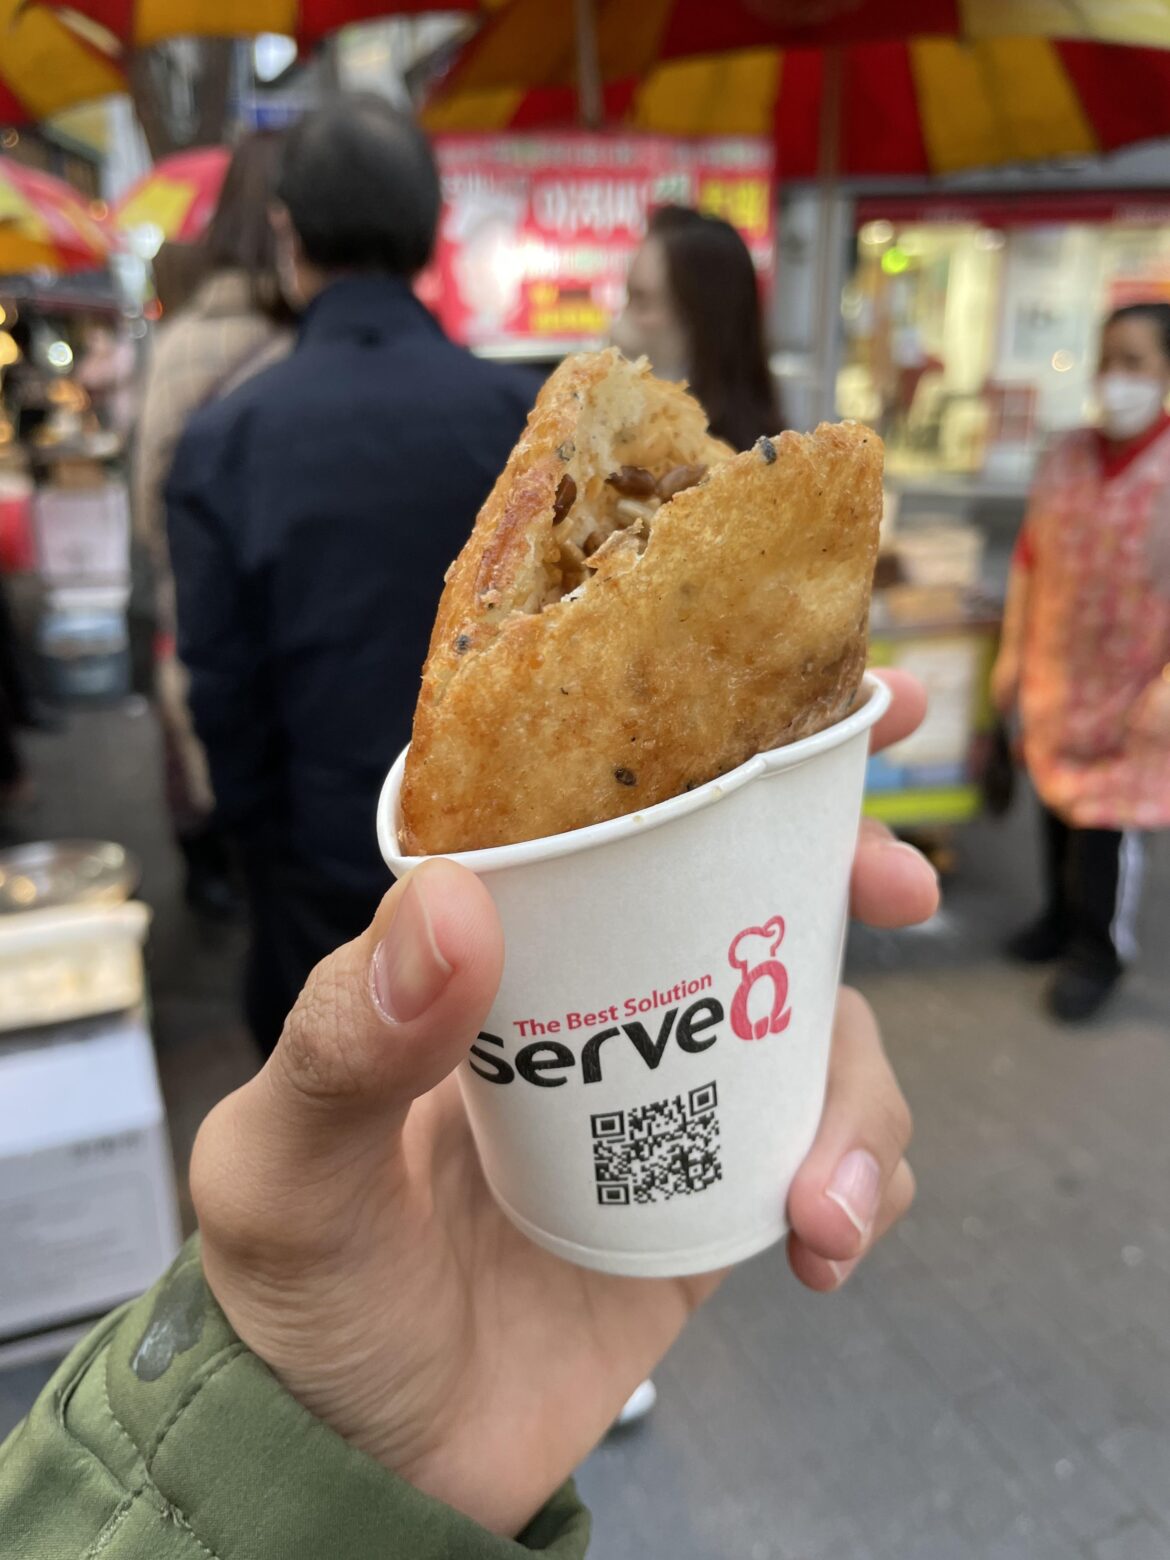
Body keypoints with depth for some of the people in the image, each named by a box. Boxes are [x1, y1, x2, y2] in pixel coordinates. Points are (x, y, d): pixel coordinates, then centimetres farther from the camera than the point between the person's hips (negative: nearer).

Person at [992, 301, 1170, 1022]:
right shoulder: (1066, 459, 3)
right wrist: (1013, 652, 9)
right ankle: (1063, 916, 38)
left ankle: (1100, 950, 25)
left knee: (1108, 823, 4)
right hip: (1054, 676, 5)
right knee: (1057, 804, 16)